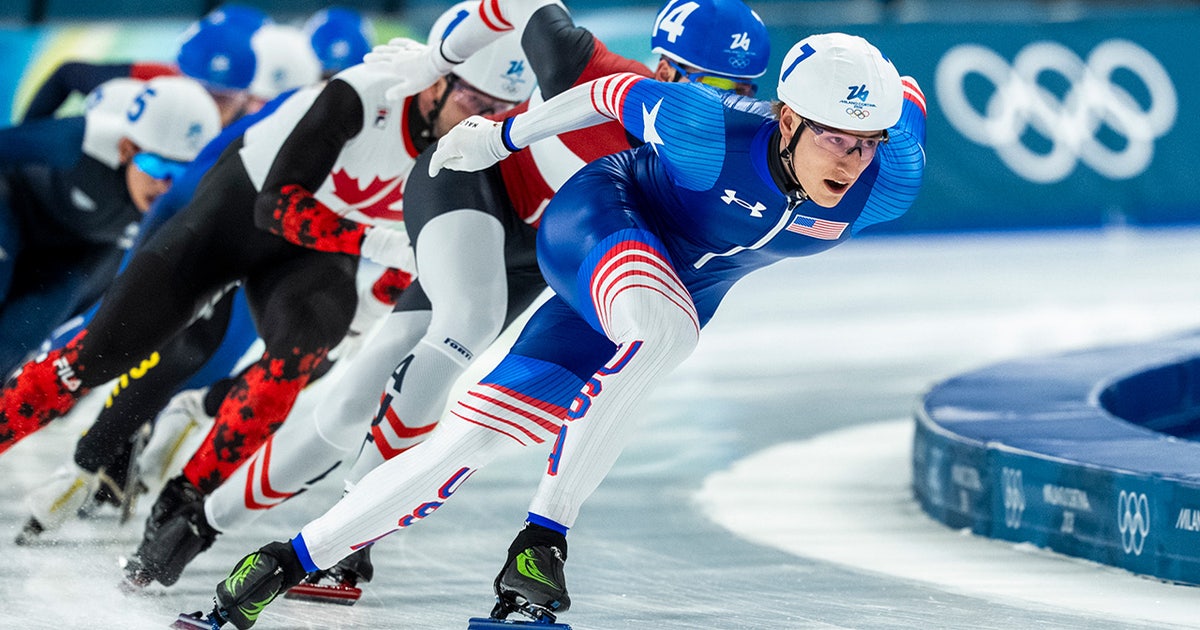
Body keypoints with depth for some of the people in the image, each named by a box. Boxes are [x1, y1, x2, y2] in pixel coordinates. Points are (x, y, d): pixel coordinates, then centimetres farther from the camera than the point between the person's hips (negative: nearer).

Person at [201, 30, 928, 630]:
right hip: (598, 220, -5)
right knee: (665, 329, -39)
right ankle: (542, 538, -27)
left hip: (679, 294, 5)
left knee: (466, 441, -1)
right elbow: (616, 92, -15)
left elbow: (906, 95, -2)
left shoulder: (885, 192, -23)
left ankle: (295, 559, 8)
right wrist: (506, 134, 0)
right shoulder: (712, 133, -34)